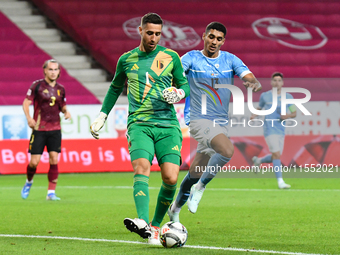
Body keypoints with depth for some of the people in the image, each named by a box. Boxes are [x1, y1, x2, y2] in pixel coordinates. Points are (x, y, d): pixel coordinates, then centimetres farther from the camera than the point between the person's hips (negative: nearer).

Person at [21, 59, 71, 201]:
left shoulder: (60, 89, 9)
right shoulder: (37, 85, -3)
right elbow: (26, 103, -2)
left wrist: (66, 112, 0)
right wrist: (29, 118, -18)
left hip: (55, 129, 3)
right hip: (39, 129, -3)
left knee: (54, 160, -8)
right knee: (34, 162, -5)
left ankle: (51, 192, -2)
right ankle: (29, 182, 26)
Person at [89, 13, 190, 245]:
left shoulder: (171, 57, 10)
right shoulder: (127, 60, 13)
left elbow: (184, 85, 17)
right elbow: (115, 88, 28)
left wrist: (178, 93, -6)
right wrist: (101, 116, 26)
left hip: (168, 125, 0)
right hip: (139, 124, 0)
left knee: (171, 177, -15)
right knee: (142, 167, -26)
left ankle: (156, 225, 5)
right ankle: (143, 223, -42)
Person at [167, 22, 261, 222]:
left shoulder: (230, 60, 6)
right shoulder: (192, 58, -2)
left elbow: (248, 76, -6)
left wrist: (253, 82, -31)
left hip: (221, 122, 5)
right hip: (199, 119, -5)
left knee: (196, 173, 9)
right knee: (227, 150, -30)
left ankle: (176, 208, 27)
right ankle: (200, 187, -11)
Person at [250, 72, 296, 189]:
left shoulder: (288, 97, 7)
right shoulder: (265, 96, 3)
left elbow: (294, 113, 12)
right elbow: (259, 108, 18)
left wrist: (288, 116, -11)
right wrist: (254, 115, -3)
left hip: (281, 130, 4)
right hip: (269, 130, -4)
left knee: (276, 156, 11)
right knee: (276, 155, -15)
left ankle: (258, 160, 40)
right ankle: (280, 181, -14)